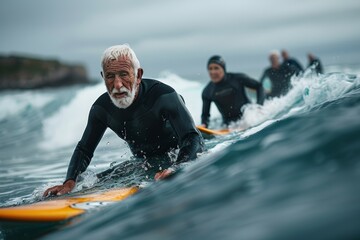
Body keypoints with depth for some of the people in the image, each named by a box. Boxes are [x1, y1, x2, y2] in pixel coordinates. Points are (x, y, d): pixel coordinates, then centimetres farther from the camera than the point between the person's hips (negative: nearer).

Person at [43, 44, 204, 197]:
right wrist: (70, 182, -25)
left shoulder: (164, 96, -32)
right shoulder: (101, 108, -16)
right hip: (145, 163, 4)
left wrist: (176, 168, -59)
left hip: (179, 156, -4)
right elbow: (84, 150, -5)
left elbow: (192, 139, -38)